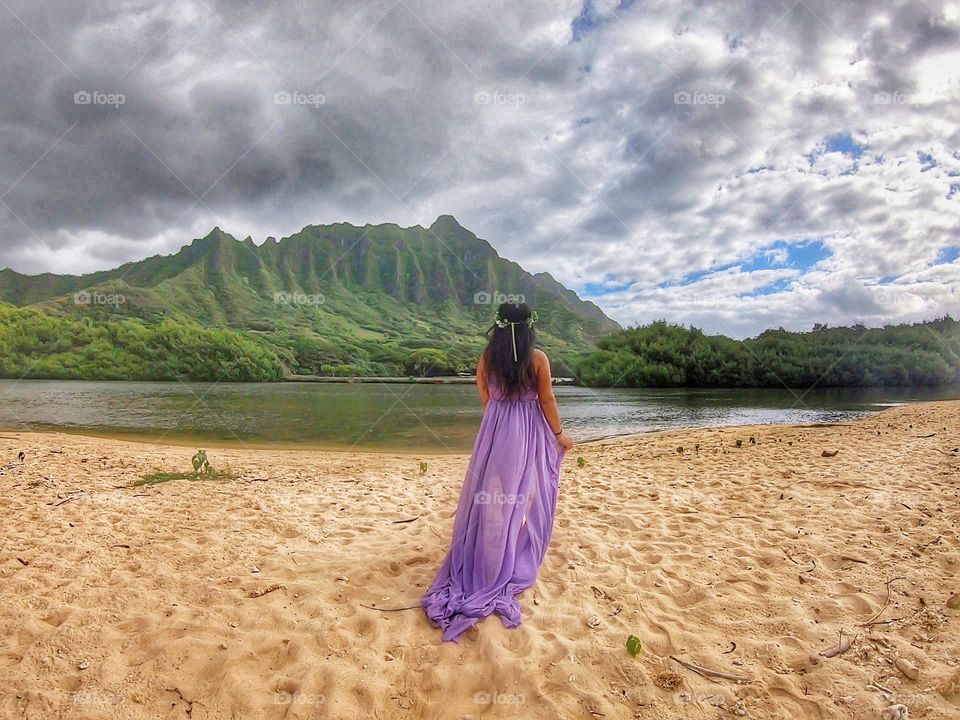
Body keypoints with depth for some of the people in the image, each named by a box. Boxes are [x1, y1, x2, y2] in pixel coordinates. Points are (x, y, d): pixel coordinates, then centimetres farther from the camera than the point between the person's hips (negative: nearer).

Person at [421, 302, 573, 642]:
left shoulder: (486, 358, -1)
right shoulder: (538, 358, -9)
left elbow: (486, 400, 7)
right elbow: (547, 401, -5)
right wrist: (559, 434, 7)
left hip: (495, 430, 2)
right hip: (528, 432, -2)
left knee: (490, 495, 12)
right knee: (524, 497, 11)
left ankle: (481, 560, 23)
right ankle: (516, 559, 21)